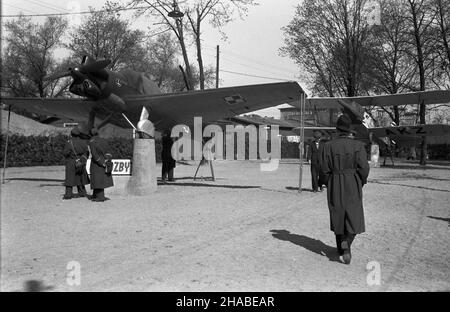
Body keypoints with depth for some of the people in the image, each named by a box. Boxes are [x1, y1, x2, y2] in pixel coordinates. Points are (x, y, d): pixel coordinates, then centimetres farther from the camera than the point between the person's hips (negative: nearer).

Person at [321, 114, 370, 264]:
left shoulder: (328, 146, -7)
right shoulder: (358, 145, -8)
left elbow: (325, 169, -5)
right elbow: (364, 167, -11)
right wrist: (361, 182, 7)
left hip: (335, 186, 1)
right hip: (353, 187, -1)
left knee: (338, 217, 17)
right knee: (353, 218, 9)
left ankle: (341, 248, 26)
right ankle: (346, 242, -16)